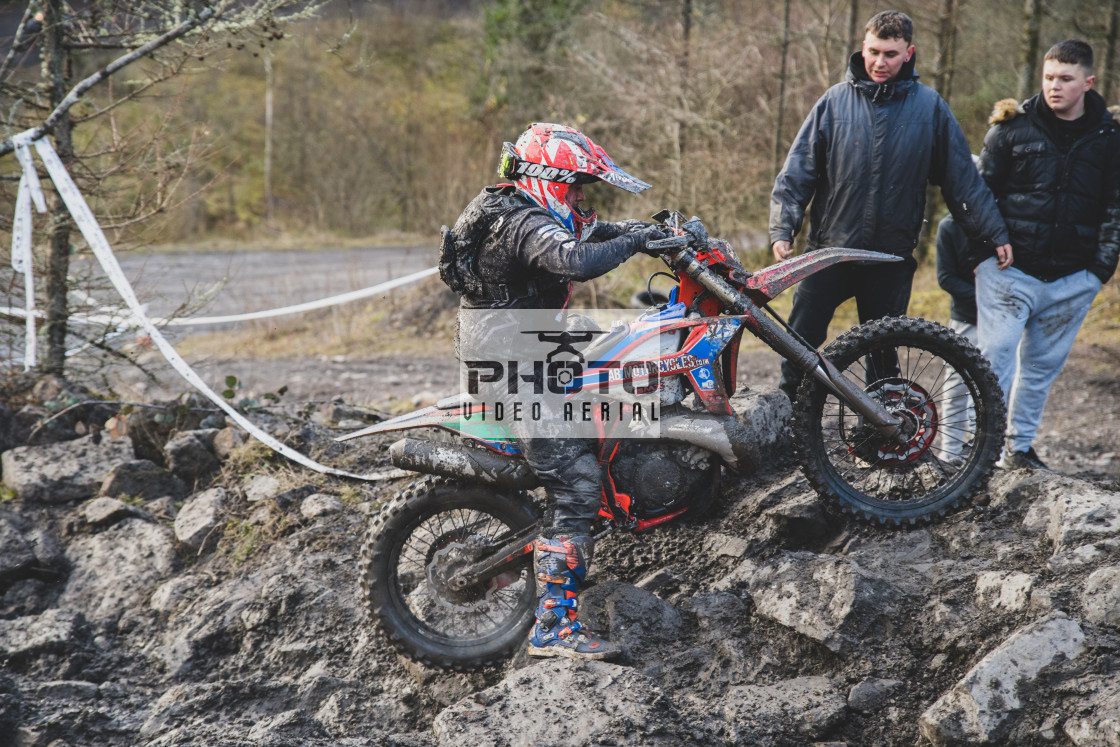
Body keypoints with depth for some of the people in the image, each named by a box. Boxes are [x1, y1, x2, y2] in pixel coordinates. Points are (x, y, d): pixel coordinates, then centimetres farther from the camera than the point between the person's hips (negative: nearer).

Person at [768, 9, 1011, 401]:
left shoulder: (930, 106, 2)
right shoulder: (836, 100, 1)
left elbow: (962, 178, 6)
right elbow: (798, 170, 1)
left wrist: (995, 233, 4)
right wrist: (782, 229, -9)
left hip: (892, 258, 0)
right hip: (830, 250, 0)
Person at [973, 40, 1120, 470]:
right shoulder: (1013, 127, 1)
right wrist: (981, 251, 0)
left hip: (1072, 277, 2)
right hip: (1009, 268, -2)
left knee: (1043, 363, 9)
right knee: (995, 355, -9)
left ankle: (1019, 446, 20)